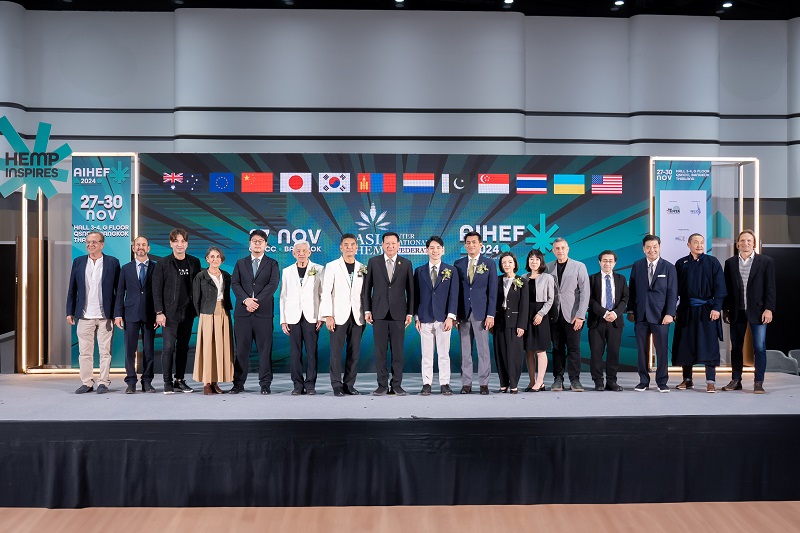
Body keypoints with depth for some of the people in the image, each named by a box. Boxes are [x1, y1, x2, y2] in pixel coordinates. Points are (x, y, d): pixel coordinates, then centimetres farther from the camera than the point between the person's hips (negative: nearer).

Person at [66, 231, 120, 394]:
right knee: (84, 352, 6)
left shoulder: (112, 262, 2)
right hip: (84, 316, 2)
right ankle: (87, 383, 15)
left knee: (105, 351, 3)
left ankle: (104, 382, 11)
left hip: (105, 316, -2)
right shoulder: (78, 262, 9)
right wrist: (70, 312, 5)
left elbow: (119, 289, 1)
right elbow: (72, 289, 10)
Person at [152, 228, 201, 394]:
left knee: (183, 348, 7)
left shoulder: (194, 262, 8)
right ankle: (167, 382, 4)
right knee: (168, 347, -4)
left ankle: (180, 381, 15)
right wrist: (159, 312, -9)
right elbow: (157, 290, -3)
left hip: (187, 312, 3)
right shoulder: (163, 264, -1)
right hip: (170, 313, -3)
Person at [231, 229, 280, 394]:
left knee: (265, 349, -1)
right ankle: (238, 383, 11)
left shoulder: (272, 264, 9)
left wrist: (257, 301, -14)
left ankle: (265, 384, 5)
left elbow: (273, 285, -4)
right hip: (242, 312, 2)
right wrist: (246, 300, -13)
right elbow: (234, 283, 4)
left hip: (263, 312, -2)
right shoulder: (240, 263, 16)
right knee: (241, 349, 4)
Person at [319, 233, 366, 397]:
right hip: (339, 316, -3)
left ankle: (349, 385, 12)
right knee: (336, 351, -3)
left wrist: (366, 314, 5)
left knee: (354, 352, 3)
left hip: (357, 316, 3)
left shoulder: (363, 268, 12)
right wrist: (328, 316, -9)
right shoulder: (332, 266, 4)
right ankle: (337, 385, 5)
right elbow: (326, 293, -1)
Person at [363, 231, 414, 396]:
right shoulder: (373, 262, 6)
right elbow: (367, 288, 7)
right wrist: (367, 310, 0)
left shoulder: (406, 263, 6)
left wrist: (410, 313, 2)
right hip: (379, 313, 0)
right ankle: (382, 385, 10)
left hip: (398, 313, 0)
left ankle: (397, 385, 10)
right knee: (380, 351, 3)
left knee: (398, 351, 2)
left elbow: (410, 290, 6)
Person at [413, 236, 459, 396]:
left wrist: (450, 317, -7)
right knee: (426, 355, 4)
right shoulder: (419, 271, 9)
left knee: (444, 354, 2)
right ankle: (426, 384, 10)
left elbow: (453, 295, 1)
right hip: (425, 318, 1)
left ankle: (444, 384, 9)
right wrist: (416, 317, 2)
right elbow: (416, 295, 8)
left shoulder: (451, 270, 6)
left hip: (443, 318, -1)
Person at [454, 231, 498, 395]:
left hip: (481, 313, -2)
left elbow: (492, 291, 0)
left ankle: (484, 383, 7)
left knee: (483, 350, 0)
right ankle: (466, 383, 11)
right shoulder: (458, 264, 10)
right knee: (465, 351, 5)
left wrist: (491, 314, -7)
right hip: (463, 313, 2)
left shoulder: (489, 264, 4)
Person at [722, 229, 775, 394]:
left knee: (759, 347, -1)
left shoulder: (766, 261, 1)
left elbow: (770, 287, -2)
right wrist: (725, 309, 5)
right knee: (736, 347, 8)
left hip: (757, 311, -2)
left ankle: (758, 382, 6)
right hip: (736, 312, 2)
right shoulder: (730, 263, 7)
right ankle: (736, 380, 16)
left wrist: (769, 309, -9)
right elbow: (726, 287, 8)